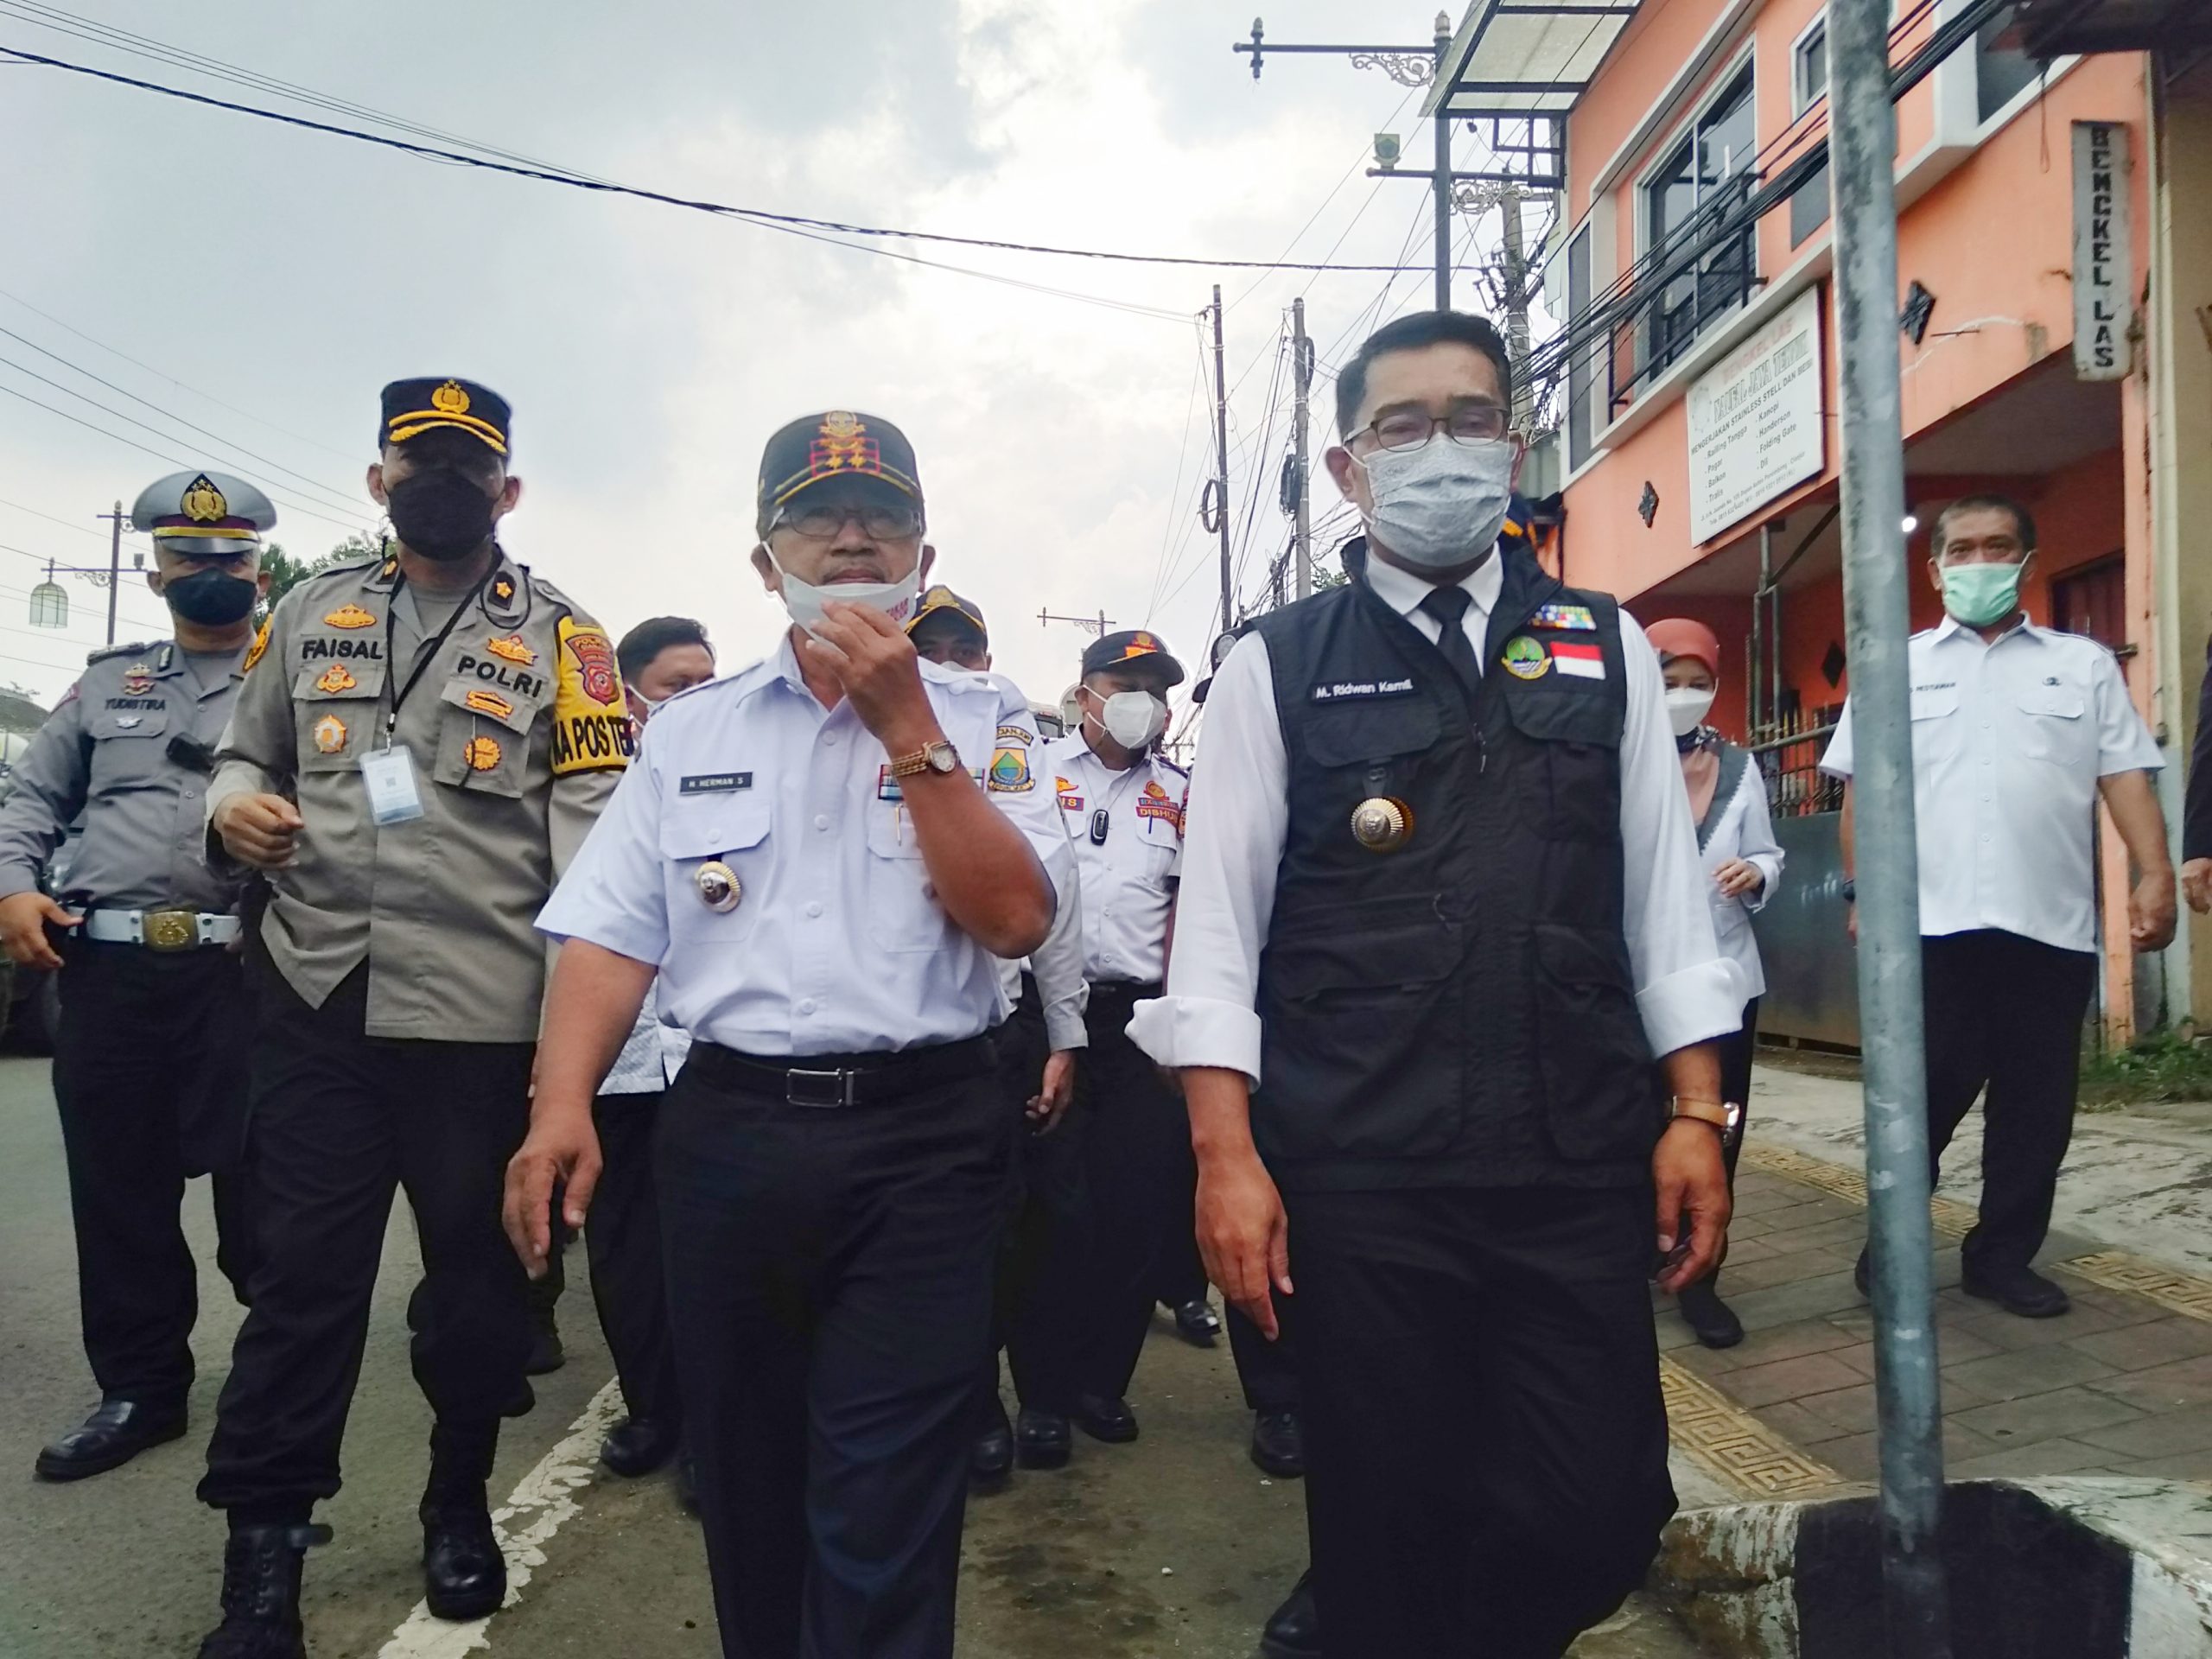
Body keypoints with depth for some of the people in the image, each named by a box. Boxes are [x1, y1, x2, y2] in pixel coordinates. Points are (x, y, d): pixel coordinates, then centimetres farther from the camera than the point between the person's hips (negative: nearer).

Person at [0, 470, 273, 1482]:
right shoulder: (109, 681, 18)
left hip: (243, 971, -4)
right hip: (104, 970, 4)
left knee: (258, 1188, -1)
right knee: (119, 1190, 9)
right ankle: (140, 1389, 23)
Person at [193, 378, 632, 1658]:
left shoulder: (560, 638, 0)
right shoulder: (313, 614, 12)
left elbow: (594, 828, -8)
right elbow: (248, 749, 22)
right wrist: (235, 800, -5)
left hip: (485, 1014, -2)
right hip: (315, 1002, 2)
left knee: (479, 1272, 12)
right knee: (304, 1275, 6)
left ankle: (461, 1503, 34)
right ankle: (263, 1555, 19)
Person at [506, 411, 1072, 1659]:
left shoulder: (982, 722, 3)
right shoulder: (691, 731, 10)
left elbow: (1018, 917, -9)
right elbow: (612, 932, 5)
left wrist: (904, 726, -13)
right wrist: (562, 1106, -10)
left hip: (921, 1142, -3)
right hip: (730, 1130, 3)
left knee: (881, 1531, -3)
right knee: (745, 1494, 16)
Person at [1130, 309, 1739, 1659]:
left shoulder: (1607, 651, 11)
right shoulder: (1277, 668, 3)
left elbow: (1666, 895, 10)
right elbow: (1218, 929, -1)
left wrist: (1696, 1114, 3)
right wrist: (1229, 1159, -8)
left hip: (1581, 1170, 2)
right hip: (1357, 1182, -2)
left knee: (1602, 1518, 5)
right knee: (1389, 1536, 8)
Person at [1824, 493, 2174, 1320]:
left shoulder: (2084, 664, 12)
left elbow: (2125, 777, 6)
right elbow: (1864, 789, 7)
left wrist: (2156, 874, -6)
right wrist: (1862, 891, 0)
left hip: (2051, 922, 2)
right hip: (1929, 920, -2)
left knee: (2037, 1100, 7)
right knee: (1924, 1091, 2)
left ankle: (2004, 1254, 21)